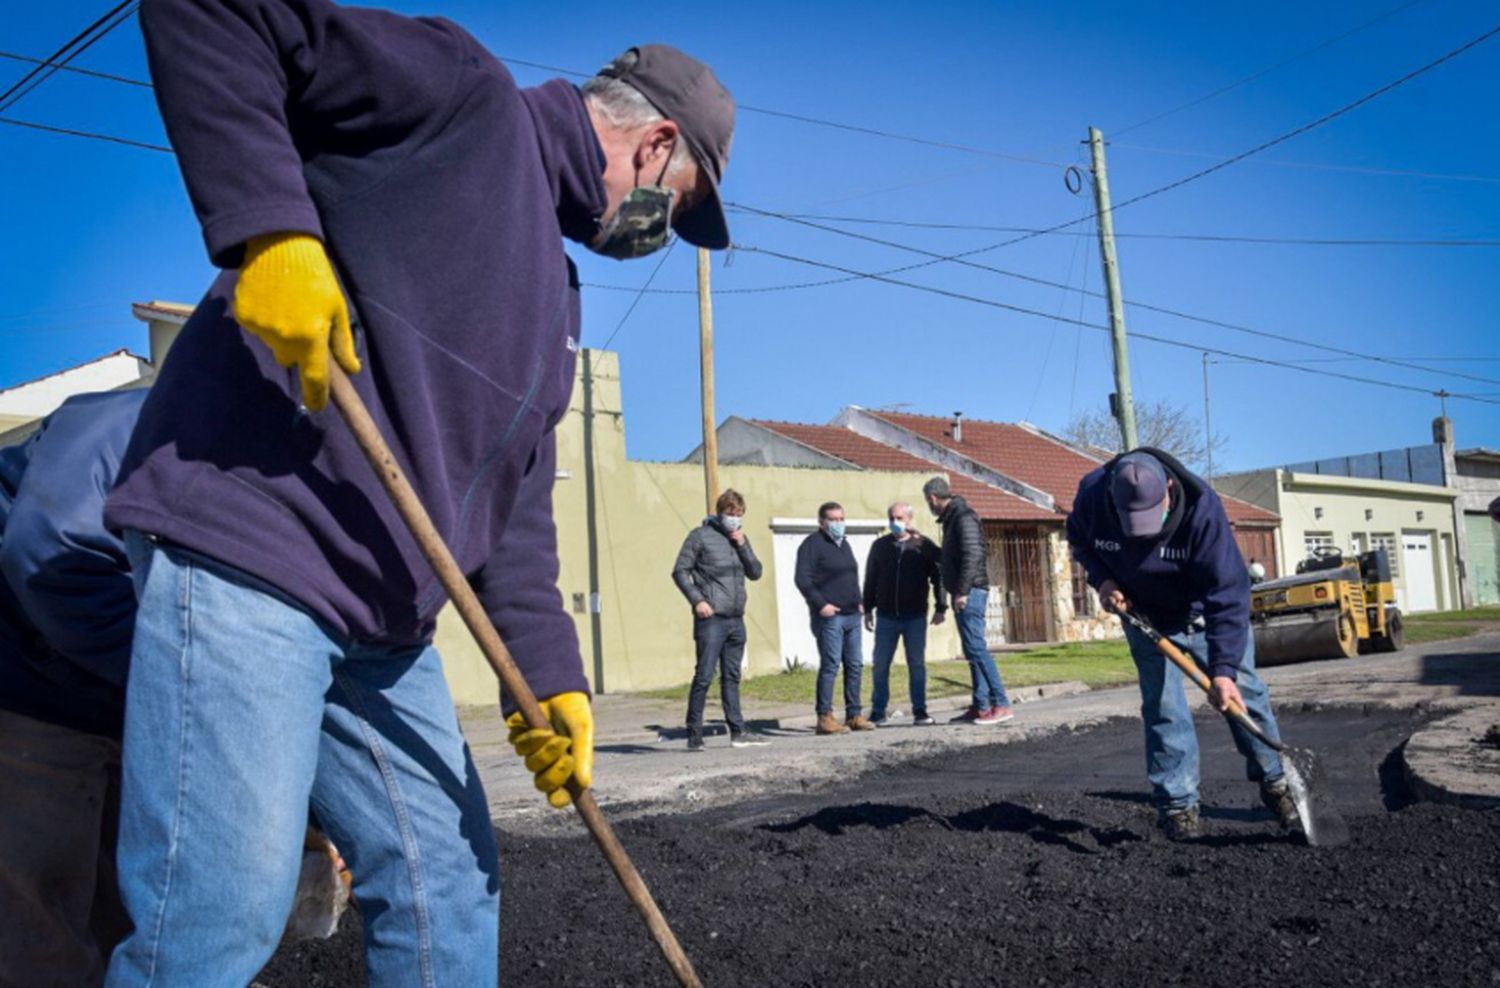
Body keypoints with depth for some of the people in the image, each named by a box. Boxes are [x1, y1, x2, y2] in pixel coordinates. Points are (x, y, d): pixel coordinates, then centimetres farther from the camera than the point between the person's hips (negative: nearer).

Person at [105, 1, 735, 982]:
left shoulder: (555, 289, 22)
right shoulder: (465, 93, -2)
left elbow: (517, 503, 17)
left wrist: (552, 674, 8)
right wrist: (270, 229, -22)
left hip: (387, 622, 9)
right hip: (241, 547, -9)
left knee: (451, 895, 11)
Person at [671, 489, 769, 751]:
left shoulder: (740, 538, 16)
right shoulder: (701, 536, -3)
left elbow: (755, 573, 11)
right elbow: (680, 571, -4)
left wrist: (743, 545, -2)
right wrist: (697, 600, -15)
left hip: (736, 620, 6)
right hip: (711, 619, -6)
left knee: (731, 677, 12)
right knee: (704, 676, -7)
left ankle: (738, 732, 16)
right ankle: (694, 735, -2)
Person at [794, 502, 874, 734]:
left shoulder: (844, 544, 20)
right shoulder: (813, 544, -6)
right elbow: (802, 579, -14)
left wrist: (859, 602, 15)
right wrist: (820, 604, -19)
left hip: (852, 615, 8)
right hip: (829, 616, -8)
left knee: (855, 665, 8)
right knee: (830, 665, -9)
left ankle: (854, 714, 15)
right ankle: (825, 717, -5)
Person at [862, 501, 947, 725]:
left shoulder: (924, 545, -1)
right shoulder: (880, 546, 6)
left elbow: (938, 576, 0)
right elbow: (870, 579, 11)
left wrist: (940, 607, -4)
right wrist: (868, 609, 9)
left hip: (915, 617, -2)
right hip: (886, 616, 2)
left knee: (916, 664, 3)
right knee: (880, 665, 4)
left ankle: (920, 711, 11)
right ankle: (878, 712, 13)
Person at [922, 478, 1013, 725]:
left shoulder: (963, 517, -10)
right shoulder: (953, 518, 19)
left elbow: (971, 555, -19)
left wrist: (962, 591, -21)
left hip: (970, 593, -10)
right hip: (966, 593, 10)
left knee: (976, 648, -13)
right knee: (974, 650, 9)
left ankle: (1001, 704, -14)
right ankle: (980, 707, 11)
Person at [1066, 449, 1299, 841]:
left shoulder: (1201, 507, -36)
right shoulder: (1092, 493, -27)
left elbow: (1228, 592, -34)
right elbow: (1079, 539, -1)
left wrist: (1223, 668, -38)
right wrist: (1101, 579, -19)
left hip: (1205, 610, -1)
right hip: (1145, 613, 2)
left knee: (1241, 691, 2)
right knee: (1162, 706, -2)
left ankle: (1274, 781, 21)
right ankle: (1177, 802, 8)